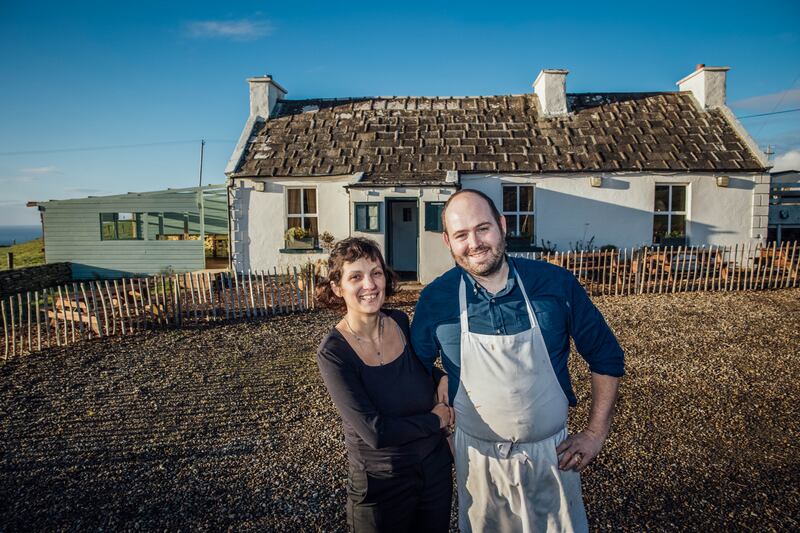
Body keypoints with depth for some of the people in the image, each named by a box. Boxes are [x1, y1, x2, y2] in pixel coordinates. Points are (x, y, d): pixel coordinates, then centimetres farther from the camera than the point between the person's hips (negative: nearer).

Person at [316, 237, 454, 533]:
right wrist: (437, 419, -14)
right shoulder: (333, 352, -22)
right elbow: (375, 432, -26)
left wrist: (441, 377, -6)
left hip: (437, 466, 5)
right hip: (381, 483, -4)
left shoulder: (401, 322, -8)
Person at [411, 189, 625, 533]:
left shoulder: (556, 284, -14)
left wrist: (596, 432, -4)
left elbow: (605, 356, -3)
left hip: (551, 453, 0)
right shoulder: (436, 299, -13)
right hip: (478, 457, 1)